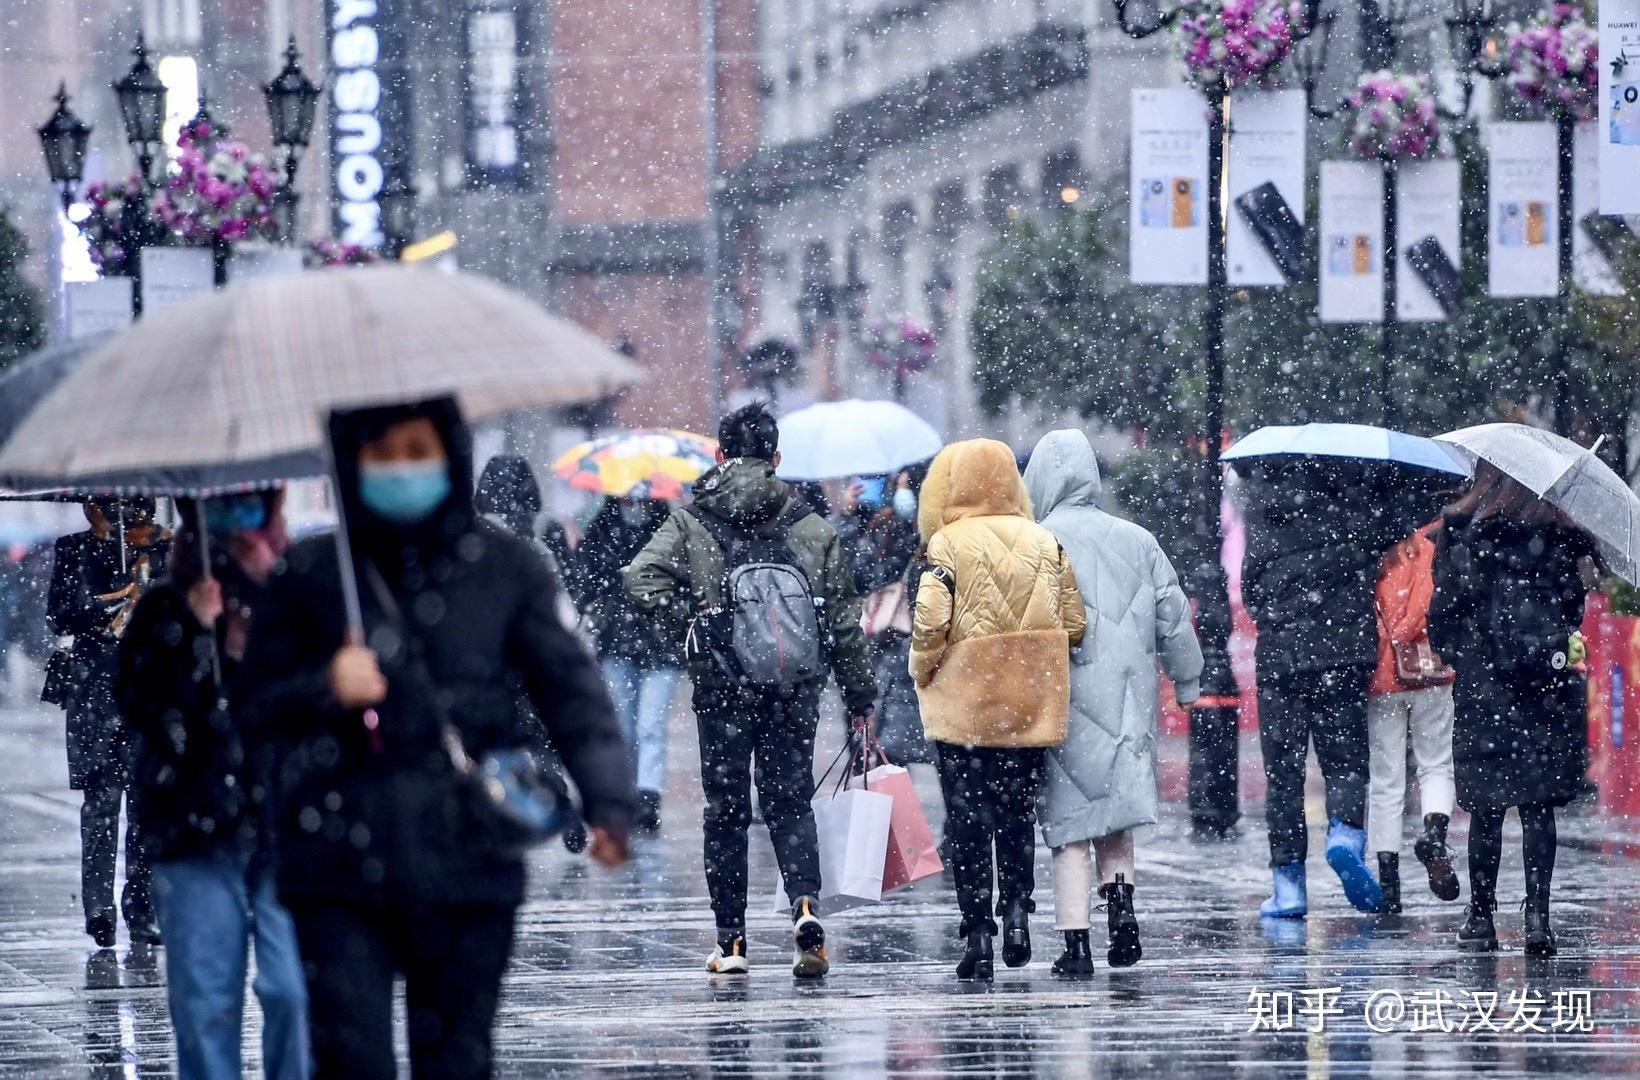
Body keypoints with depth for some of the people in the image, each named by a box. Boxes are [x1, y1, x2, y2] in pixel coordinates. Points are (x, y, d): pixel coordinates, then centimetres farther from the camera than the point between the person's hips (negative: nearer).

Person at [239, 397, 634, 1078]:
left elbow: (569, 690, 0)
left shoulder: (504, 569, 5)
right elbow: (259, 705, 8)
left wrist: (607, 802, -15)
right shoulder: (310, 576, 6)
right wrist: (325, 687, -14)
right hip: (342, 871, 0)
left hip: (468, 868, 0)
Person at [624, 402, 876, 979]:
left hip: (723, 688, -1)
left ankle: (731, 942, 9)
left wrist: (690, 627, -6)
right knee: (791, 801, 9)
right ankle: (805, 905, -16)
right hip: (797, 691, 1)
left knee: (725, 809, 8)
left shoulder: (690, 522, -1)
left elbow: (642, 578, -16)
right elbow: (843, 614, 7)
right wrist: (859, 692, 12)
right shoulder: (811, 526, 5)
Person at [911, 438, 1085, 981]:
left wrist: (923, 670, 0)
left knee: (966, 820, 4)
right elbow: (1074, 624, 4)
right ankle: (1016, 907, 1)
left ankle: (978, 934, 2)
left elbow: (930, 619, -17)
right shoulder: (1045, 543, 3)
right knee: (1017, 813, 17)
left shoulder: (948, 544, -9)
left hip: (964, 705, -3)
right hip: (1030, 705, 3)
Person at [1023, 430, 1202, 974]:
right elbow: (1174, 616, 9)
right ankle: (1121, 902, -7)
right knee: (1116, 821, 16)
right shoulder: (1136, 540, 7)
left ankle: (1075, 942, -4)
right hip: (1129, 697, 4)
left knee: (1070, 826, 0)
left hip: (1064, 699, -4)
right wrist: (1186, 681, 20)